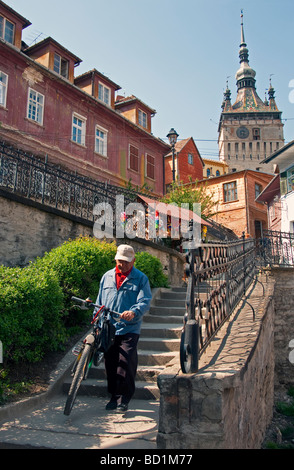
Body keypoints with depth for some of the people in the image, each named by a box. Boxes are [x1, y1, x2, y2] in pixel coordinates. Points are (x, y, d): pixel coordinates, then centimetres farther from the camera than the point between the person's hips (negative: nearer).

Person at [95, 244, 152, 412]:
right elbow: (100, 302, 18)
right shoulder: (107, 277, 13)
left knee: (126, 363, -10)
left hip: (129, 329, -4)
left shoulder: (141, 278, 1)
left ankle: (124, 399, 7)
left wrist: (134, 312, -30)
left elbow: (145, 301, -10)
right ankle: (114, 396, 26)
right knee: (111, 363, 10)